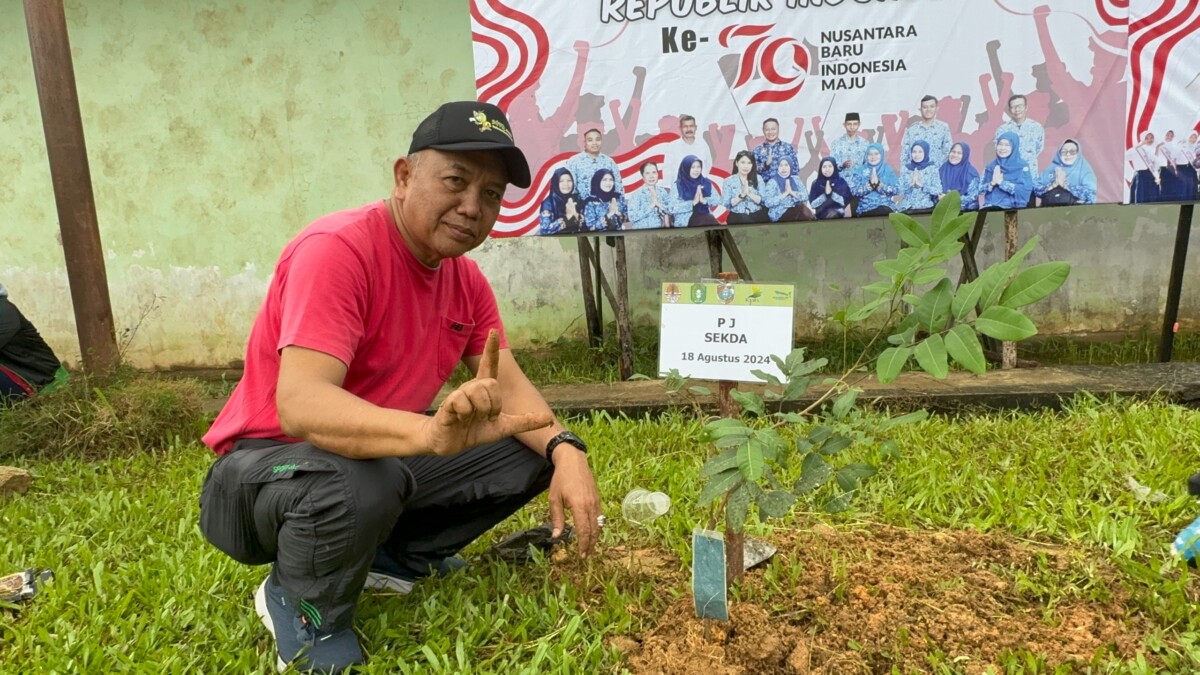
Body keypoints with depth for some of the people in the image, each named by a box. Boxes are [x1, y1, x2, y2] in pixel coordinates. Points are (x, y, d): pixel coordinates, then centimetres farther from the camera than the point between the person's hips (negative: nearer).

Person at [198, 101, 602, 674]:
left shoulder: (466, 279, -2)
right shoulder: (337, 250, -26)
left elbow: (509, 386, -1)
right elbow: (299, 404, -38)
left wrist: (566, 450, -22)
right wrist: (433, 433, -55)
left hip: (386, 453, 7)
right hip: (268, 461, -7)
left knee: (536, 450, -2)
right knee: (358, 486, -40)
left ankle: (393, 555, 11)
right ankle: (300, 605, -5)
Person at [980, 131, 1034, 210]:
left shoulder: (1022, 167, 3)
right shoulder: (989, 167, 14)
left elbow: (1025, 190, -8)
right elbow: (979, 189, 10)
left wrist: (1001, 182, -11)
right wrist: (992, 183, -9)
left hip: (1013, 208, -3)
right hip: (990, 207, 3)